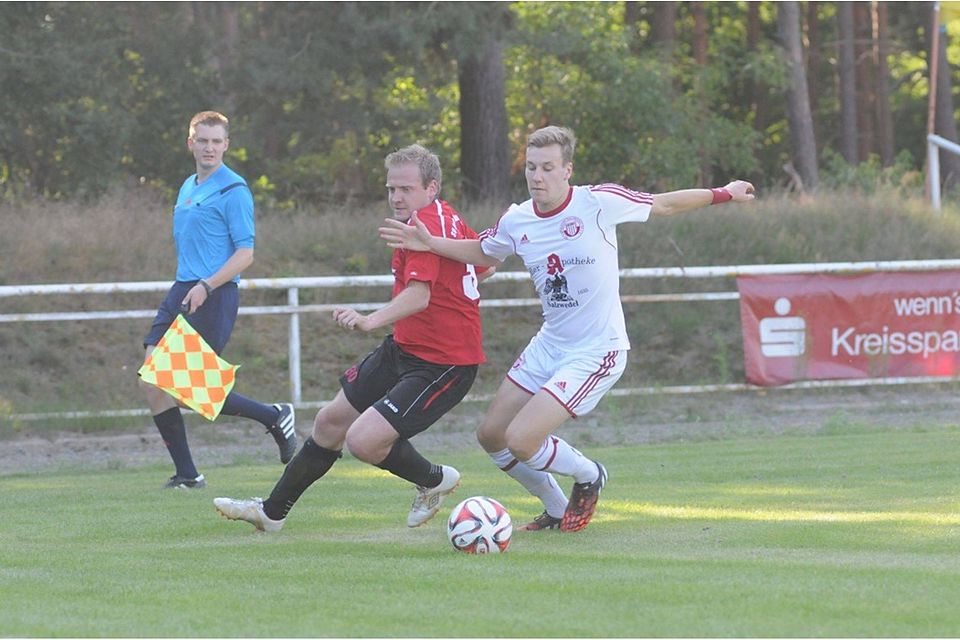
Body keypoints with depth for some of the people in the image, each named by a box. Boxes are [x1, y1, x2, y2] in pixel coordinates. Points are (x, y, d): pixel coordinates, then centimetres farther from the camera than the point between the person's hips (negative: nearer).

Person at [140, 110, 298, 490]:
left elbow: (246, 253, -13)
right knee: (151, 379, -3)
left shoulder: (233, 191, -8)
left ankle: (275, 418, 11)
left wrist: (206, 286, -23)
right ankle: (186, 474, 4)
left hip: (214, 297, -8)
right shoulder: (187, 189, 17)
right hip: (181, 291, 8)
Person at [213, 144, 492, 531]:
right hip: (402, 349, 11)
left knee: (363, 441, -20)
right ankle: (272, 512, 33)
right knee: (330, 422, 16)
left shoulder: (427, 225, -24)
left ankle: (434, 480, 10)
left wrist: (370, 321, -55)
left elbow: (419, 295, -40)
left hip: (442, 364, -11)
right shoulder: (445, 217, 6)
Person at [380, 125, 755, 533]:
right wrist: (430, 245, 6)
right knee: (491, 437, 10)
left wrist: (722, 194, 1)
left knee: (520, 441, -17)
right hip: (549, 344, 7)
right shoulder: (516, 222, -2)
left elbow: (663, 205, -2)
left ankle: (588, 477, 15)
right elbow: (483, 253, 19)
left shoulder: (599, 203, -17)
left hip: (597, 352, -7)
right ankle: (557, 510, 31)